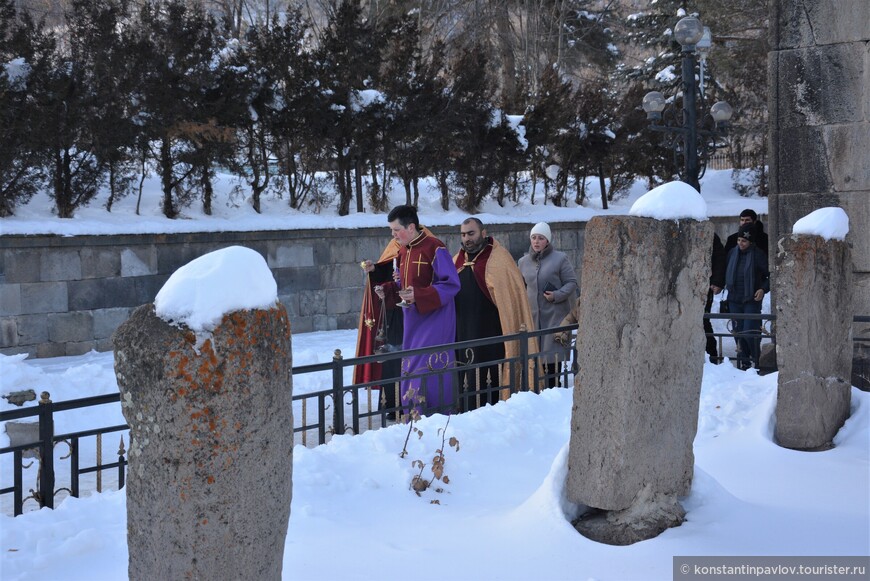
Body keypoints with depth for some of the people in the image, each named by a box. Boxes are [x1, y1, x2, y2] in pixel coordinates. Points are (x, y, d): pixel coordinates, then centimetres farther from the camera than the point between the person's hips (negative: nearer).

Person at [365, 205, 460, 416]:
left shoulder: (435, 248, -13)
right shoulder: (403, 252, 12)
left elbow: (451, 284, -16)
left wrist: (418, 296, -24)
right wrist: (385, 290, -1)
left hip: (434, 319, -8)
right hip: (412, 320, 8)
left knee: (430, 369, -10)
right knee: (411, 368, 10)